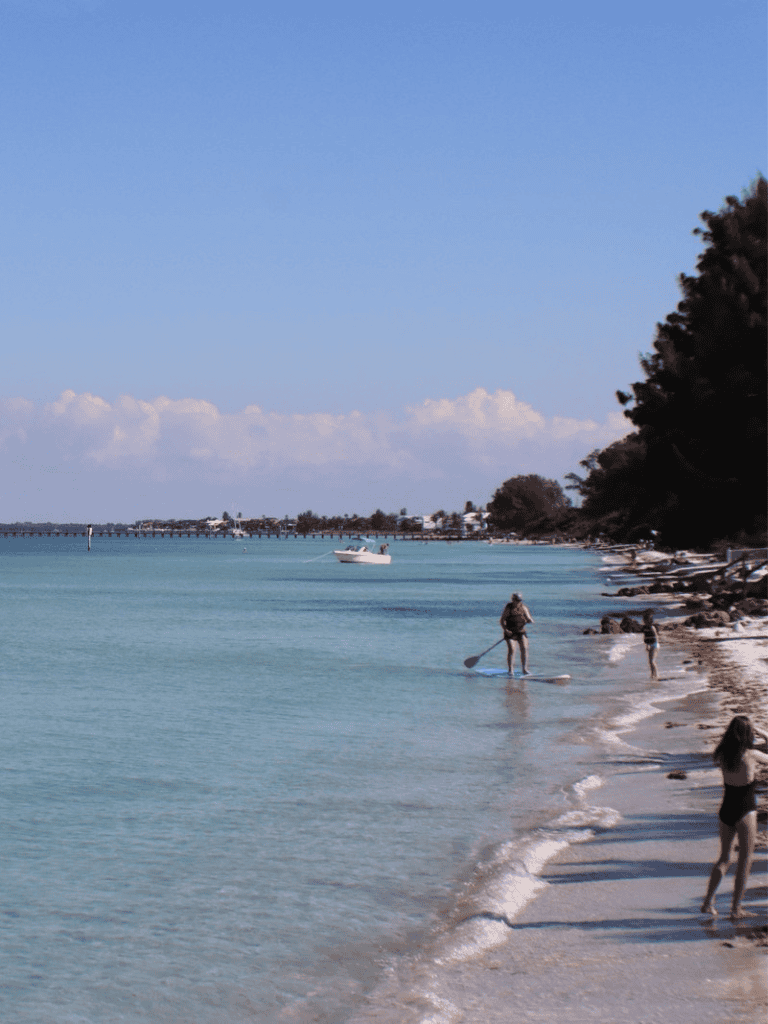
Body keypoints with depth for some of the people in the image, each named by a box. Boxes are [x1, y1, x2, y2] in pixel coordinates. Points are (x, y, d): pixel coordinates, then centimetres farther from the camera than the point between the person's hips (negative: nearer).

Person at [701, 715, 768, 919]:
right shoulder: (751, 755, -17)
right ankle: (736, 908, 9)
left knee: (724, 858, 19)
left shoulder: (722, 755, -4)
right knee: (745, 860, 7)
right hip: (745, 812, -5)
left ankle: (708, 902, 13)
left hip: (726, 810, 5)